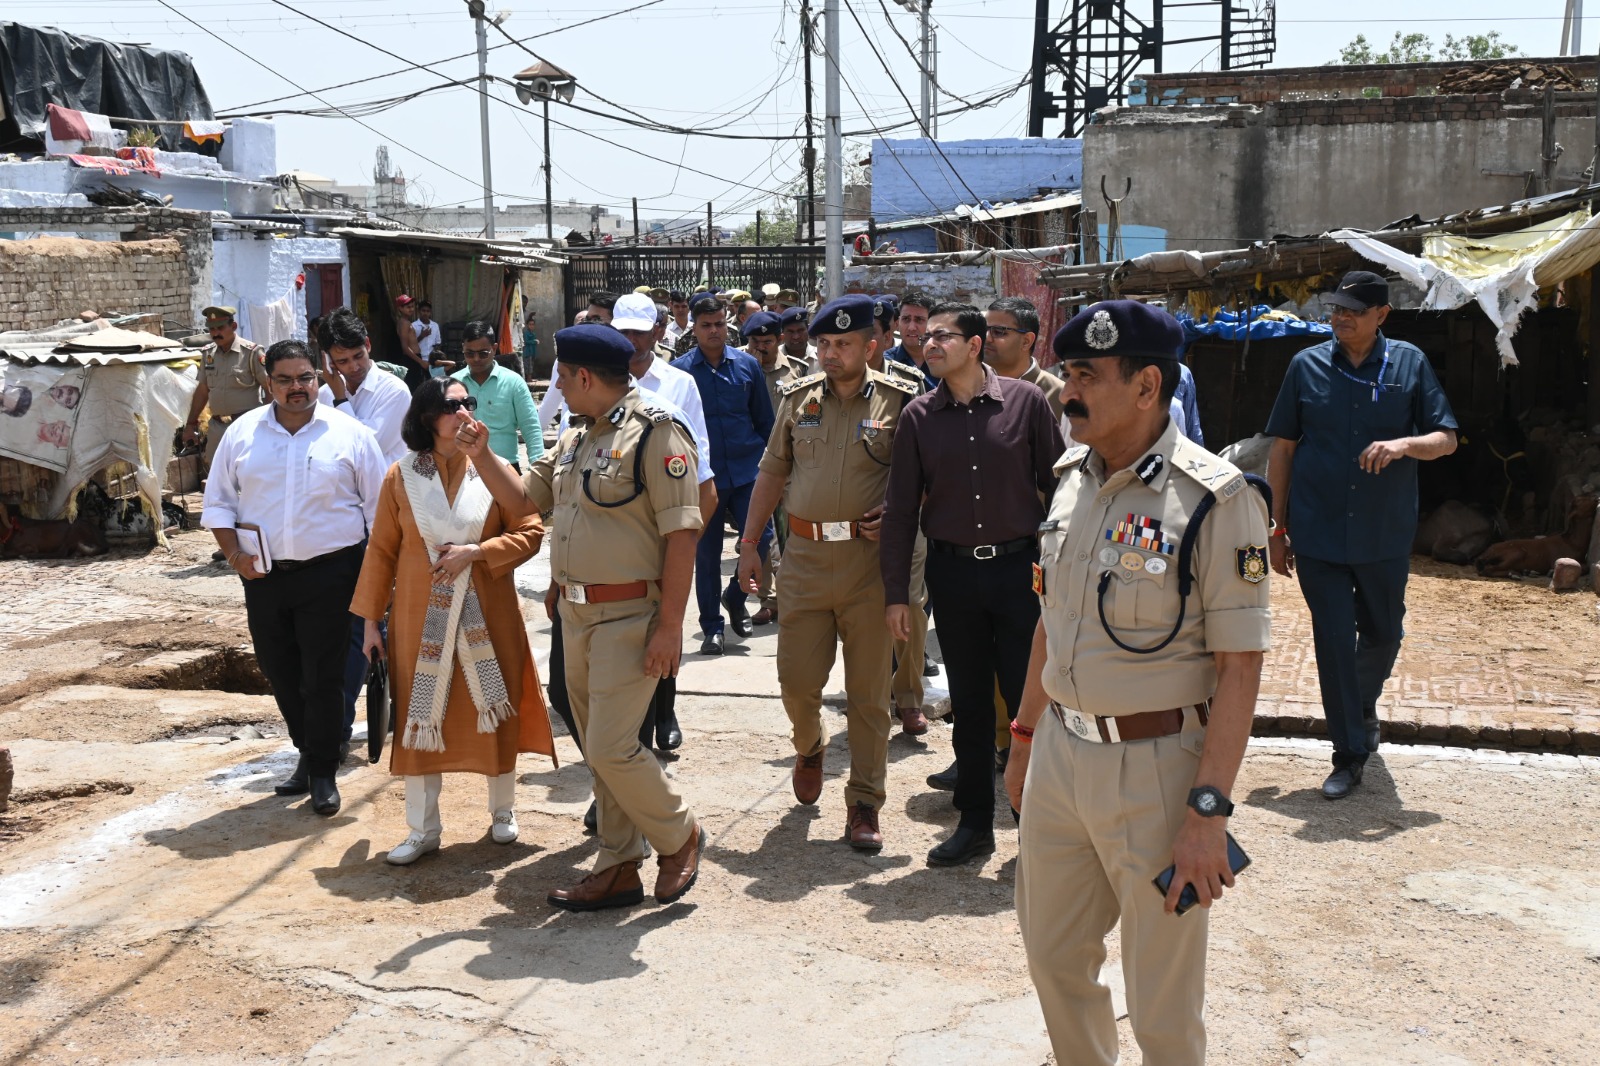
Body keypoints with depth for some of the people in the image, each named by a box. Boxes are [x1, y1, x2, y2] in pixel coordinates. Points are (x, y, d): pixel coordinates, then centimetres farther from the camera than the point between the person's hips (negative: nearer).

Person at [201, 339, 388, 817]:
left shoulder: (349, 434, -1)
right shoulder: (242, 432, 6)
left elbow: (379, 506, 3)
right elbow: (217, 502, 11)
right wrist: (233, 553, -4)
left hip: (329, 575, -3)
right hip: (263, 576, 3)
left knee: (323, 678, -1)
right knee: (281, 675, 13)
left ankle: (322, 773, 13)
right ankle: (307, 755, 32)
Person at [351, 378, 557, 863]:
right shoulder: (401, 476, -1)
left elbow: (530, 533, -4)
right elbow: (381, 550, 2)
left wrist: (476, 551, -17)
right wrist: (370, 619, 1)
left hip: (487, 613, 0)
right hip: (421, 616, 0)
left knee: (495, 711, 8)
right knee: (419, 715, 4)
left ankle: (503, 811, 28)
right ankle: (422, 829, 16)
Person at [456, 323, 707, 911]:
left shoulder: (655, 433, -14)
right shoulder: (574, 442, 14)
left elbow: (681, 533, -18)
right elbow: (522, 498, 22)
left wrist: (670, 625, -21)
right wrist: (481, 455, 7)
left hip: (630, 616, -9)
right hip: (576, 614, 9)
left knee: (611, 748, -10)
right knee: (599, 747, 13)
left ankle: (679, 835, 14)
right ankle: (619, 868, 24)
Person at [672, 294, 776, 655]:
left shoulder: (747, 365, 3)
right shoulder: (679, 371, -3)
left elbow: (764, 420, 10)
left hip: (747, 472, 1)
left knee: (761, 538, -6)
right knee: (706, 553, 7)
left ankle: (735, 596, 23)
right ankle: (712, 628, 20)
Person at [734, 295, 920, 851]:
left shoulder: (897, 402, -1)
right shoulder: (798, 398, 9)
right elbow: (772, 472, 14)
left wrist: (895, 514, -14)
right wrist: (749, 543, 10)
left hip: (868, 558, -2)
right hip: (804, 555, 3)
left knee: (868, 691, 3)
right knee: (797, 677, 5)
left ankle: (864, 802, 16)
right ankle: (809, 747, 39)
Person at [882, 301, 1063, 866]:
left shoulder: (1026, 401, -3)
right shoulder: (919, 416, 3)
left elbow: (1057, 485, 1)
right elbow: (901, 509, 5)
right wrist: (896, 593, 2)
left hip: (1019, 567, -2)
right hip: (952, 571, 2)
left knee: (1029, 696, 2)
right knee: (968, 702, 10)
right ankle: (975, 821, 23)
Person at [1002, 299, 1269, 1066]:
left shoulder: (1215, 498, -16)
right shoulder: (1072, 479, 6)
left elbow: (1239, 665, -17)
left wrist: (1209, 808, -20)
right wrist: (1025, 736, 17)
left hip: (1156, 767, -6)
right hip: (1059, 755, 7)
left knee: (1163, 1001, 9)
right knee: (1054, 954, 20)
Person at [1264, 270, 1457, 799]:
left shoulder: (1410, 363, 1)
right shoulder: (1307, 365, 1)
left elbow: (1446, 439, 2)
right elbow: (1283, 449, 5)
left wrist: (1404, 444, -21)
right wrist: (1278, 527, 3)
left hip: (1384, 535, 1)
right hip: (1318, 535, -1)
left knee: (1383, 634, 15)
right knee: (1333, 642, 0)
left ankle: (1364, 706, 45)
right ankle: (1349, 754, 12)